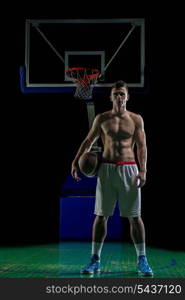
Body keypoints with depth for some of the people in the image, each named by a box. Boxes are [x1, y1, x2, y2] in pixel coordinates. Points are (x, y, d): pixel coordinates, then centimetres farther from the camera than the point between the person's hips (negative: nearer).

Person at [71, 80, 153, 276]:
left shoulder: (136, 119, 5)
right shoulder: (102, 119, 8)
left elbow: (141, 146, 1)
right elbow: (88, 141, 13)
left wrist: (142, 170, -11)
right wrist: (76, 161, 3)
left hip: (129, 169, -1)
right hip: (106, 169, 1)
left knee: (134, 216, 0)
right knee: (101, 215, 3)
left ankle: (142, 260, 9)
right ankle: (95, 260, 11)